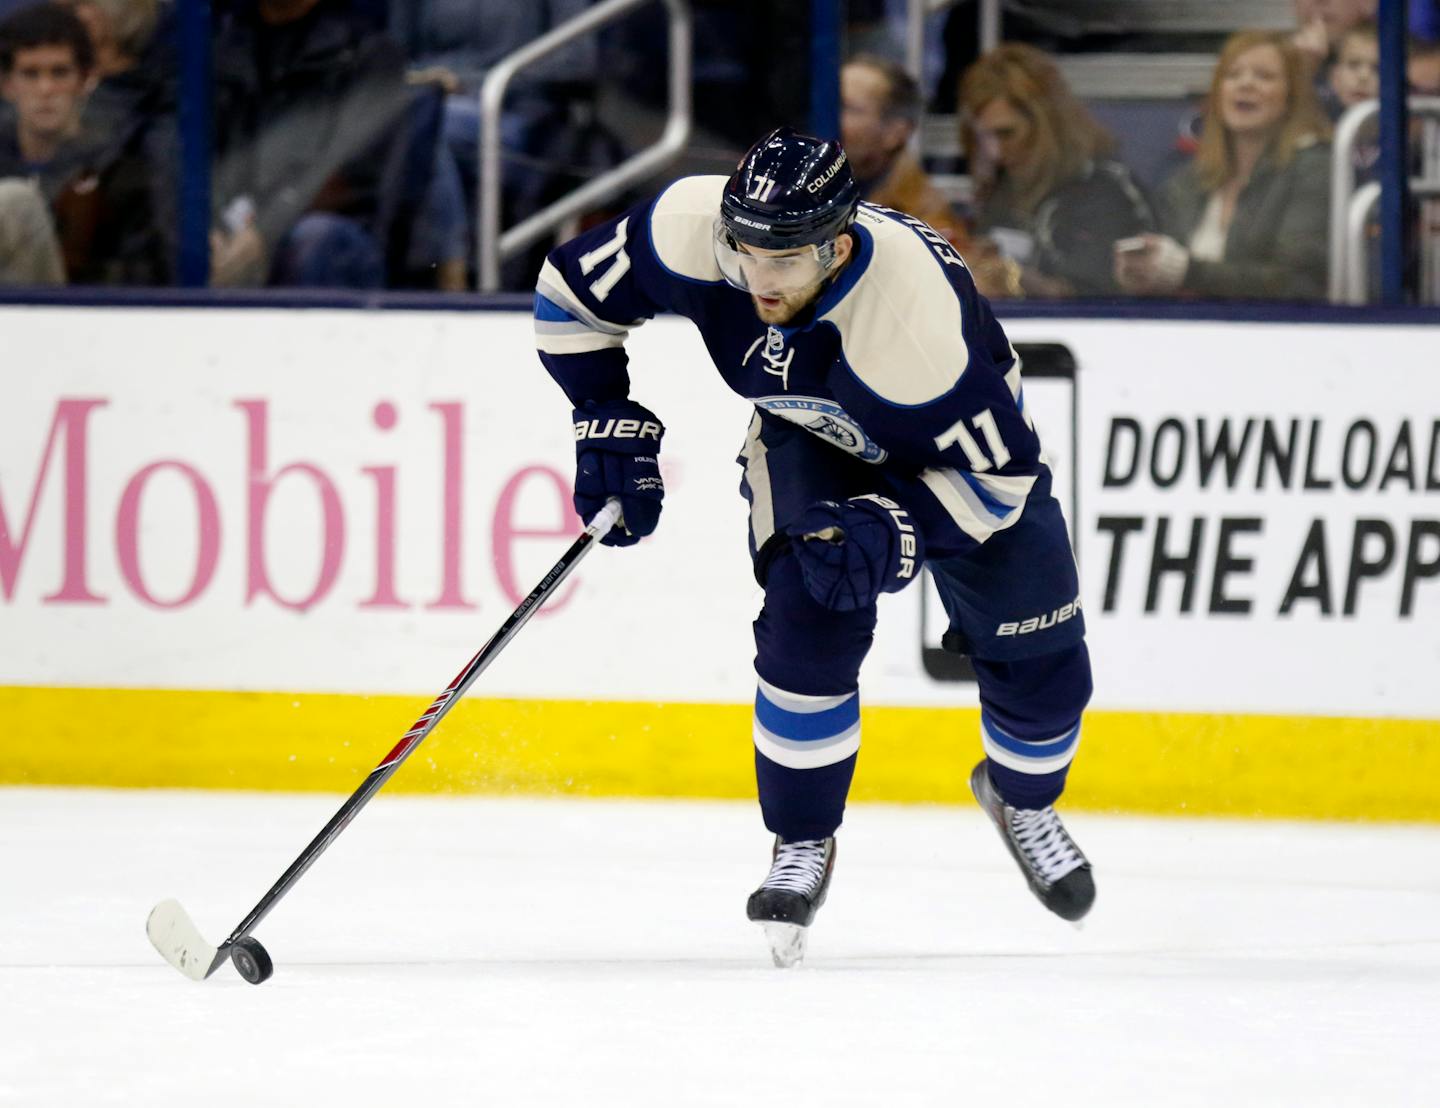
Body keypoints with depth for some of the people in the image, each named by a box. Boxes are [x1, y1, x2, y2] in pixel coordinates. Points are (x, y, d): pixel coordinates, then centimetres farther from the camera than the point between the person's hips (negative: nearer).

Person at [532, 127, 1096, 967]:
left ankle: (1023, 797, 35)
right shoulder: (693, 231, -34)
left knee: (1042, 659, 2)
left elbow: (998, 471, -31)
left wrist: (899, 527, -44)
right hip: (812, 432, 2)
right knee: (810, 624, -20)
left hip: (960, 432, -1)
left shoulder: (917, 315, -43)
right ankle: (803, 845, 0)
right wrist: (608, 420, -17)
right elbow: (573, 288, -14)